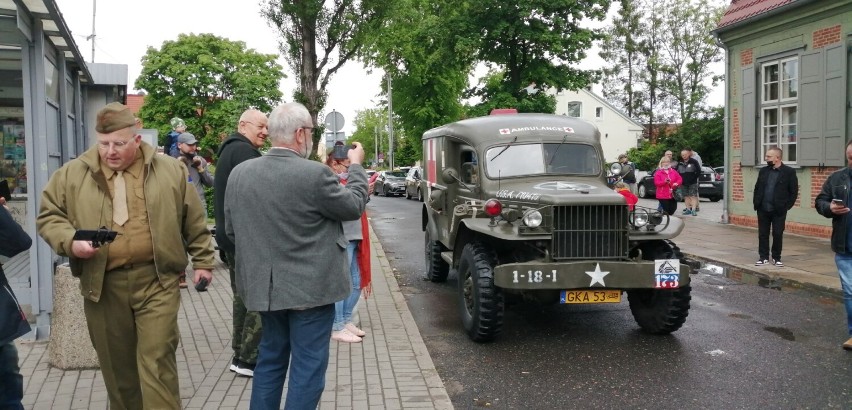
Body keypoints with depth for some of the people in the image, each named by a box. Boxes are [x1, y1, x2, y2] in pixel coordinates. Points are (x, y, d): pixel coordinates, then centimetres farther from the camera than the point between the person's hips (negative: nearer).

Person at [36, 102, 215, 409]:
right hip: (102, 285, 2)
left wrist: (202, 260, 9)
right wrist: (70, 242, -10)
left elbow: (193, 222, 7)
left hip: (156, 280, -2)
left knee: (156, 360, -3)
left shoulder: (169, 171, 1)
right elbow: (48, 215, 8)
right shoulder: (72, 174, 3)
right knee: (116, 364, 14)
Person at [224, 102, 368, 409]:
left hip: (264, 285, 6)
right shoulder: (315, 174, -19)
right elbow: (354, 206, -5)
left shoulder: (239, 173, -1)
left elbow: (231, 230, 8)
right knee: (308, 367, 6)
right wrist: (356, 166, 10)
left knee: (270, 359, 21)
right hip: (309, 287, -6)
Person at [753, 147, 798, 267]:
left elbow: (794, 192, -4)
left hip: (779, 211, -4)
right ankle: (763, 257, 15)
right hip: (763, 209, 4)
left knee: (778, 234, 3)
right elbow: (757, 188, 15)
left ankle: (776, 258, 15)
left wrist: (786, 206, -9)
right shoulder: (763, 171, 9)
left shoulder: (789, 172, -5)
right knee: (763, 234, 7)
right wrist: (756, 203, 5)